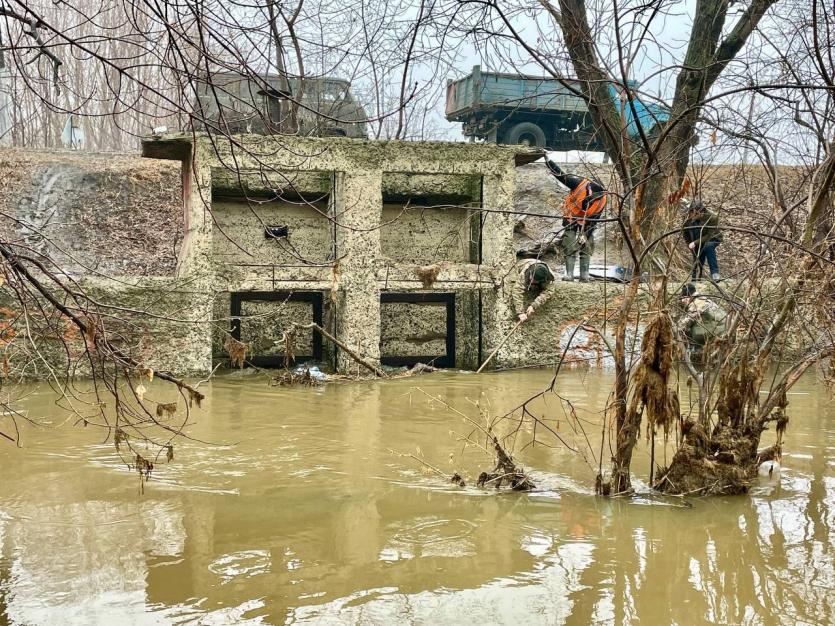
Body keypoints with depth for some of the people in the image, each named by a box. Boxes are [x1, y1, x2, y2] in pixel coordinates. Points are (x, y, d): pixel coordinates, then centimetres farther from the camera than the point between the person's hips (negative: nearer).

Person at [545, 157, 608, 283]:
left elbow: (593, 221, -19)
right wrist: (548, 161, -22)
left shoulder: (601, 203, -27)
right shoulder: (579, 184, -30)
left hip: (586, 221, 0)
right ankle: (569, 274, -7)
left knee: (586, 247, -4)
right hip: (571, 217, 0)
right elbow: (560, 174, -22)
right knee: (569, 247, -7)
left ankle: (584, 276, -1)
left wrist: (585, 236, -22)